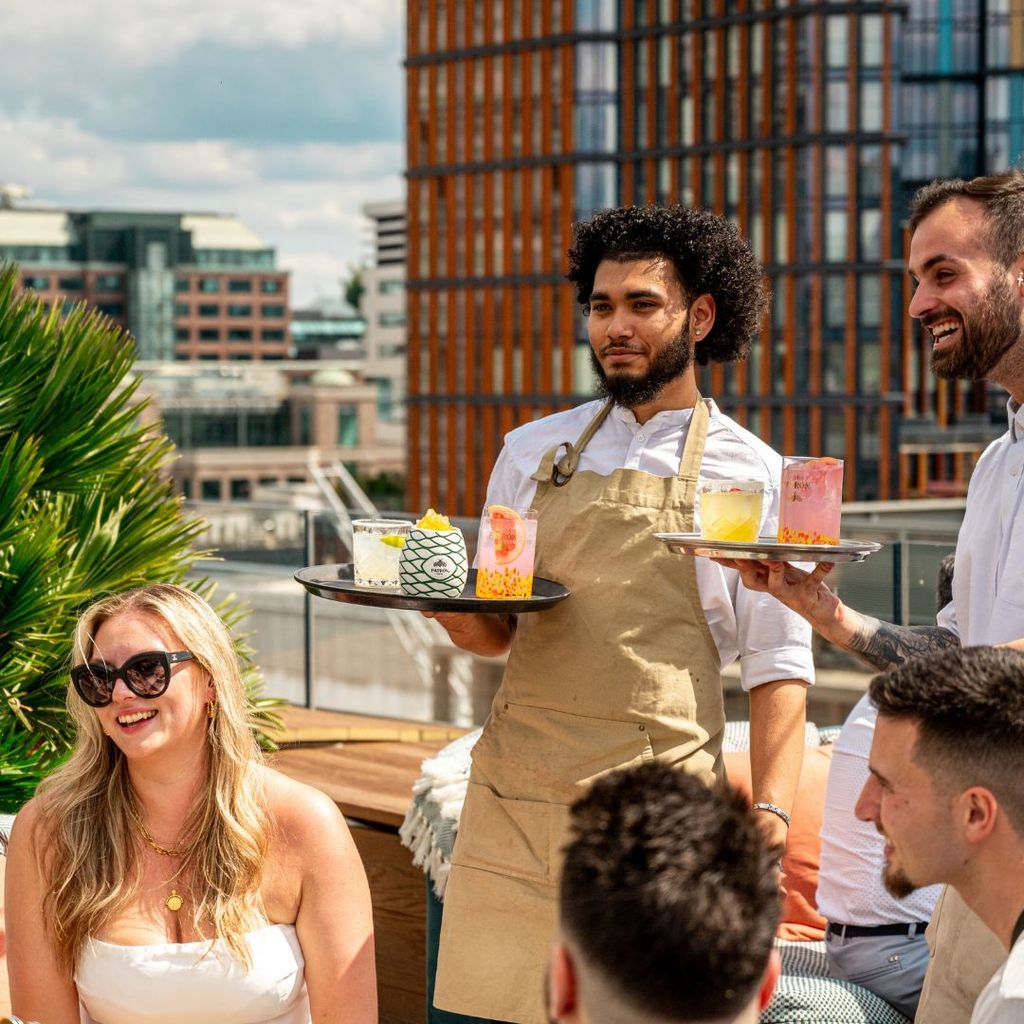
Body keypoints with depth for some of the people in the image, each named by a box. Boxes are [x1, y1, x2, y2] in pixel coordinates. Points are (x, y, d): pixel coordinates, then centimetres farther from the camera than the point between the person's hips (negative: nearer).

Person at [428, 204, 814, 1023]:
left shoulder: (748, 474, 2)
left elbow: (778, 665, 0)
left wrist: (770, 813, -11)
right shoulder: (533, 451, 13)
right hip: (513, 797, 3)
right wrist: (464, 620, -4)